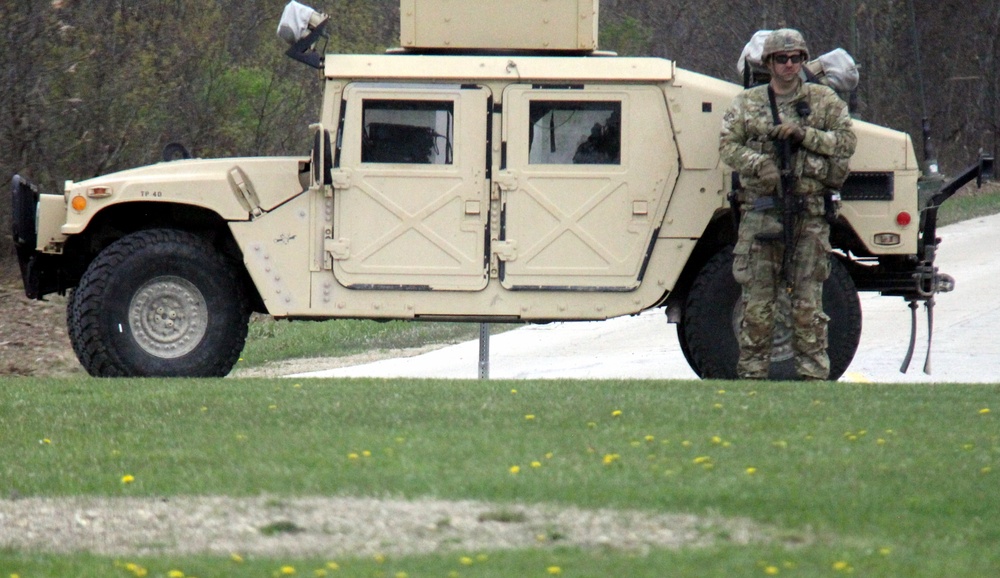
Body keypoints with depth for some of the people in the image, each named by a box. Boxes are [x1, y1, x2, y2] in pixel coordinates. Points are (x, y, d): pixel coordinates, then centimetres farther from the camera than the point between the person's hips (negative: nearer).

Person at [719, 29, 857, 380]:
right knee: (757, 300, 0)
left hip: (809, 212, -1)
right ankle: (752, 373, 5)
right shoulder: (746, 104, 11)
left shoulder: (824, 101, 9)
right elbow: (727, 147, 3)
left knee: (808, 299, -2)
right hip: (760, 210, 1)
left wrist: (803, 134, -12)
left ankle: (813, 374, 1)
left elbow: (847, 141, 0)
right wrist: (758, 163, -15)